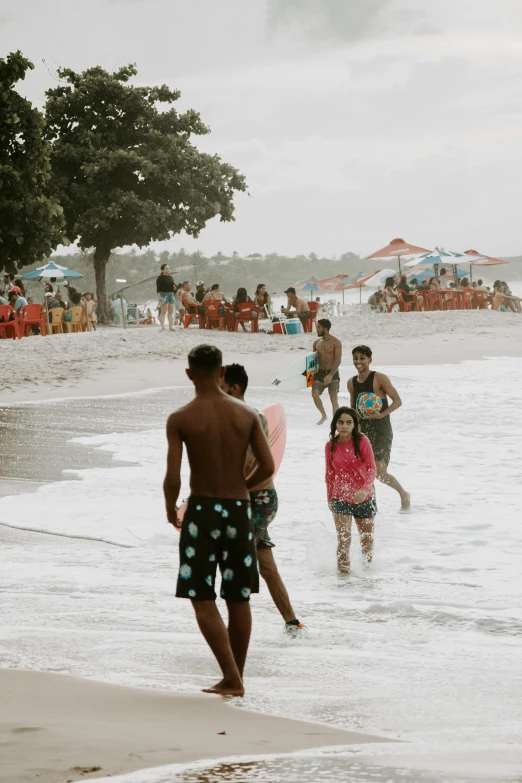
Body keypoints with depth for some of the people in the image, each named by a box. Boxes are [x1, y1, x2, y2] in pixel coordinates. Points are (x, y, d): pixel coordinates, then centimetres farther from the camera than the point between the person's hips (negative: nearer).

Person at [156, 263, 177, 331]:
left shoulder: (171, 277, 17)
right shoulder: (160, 278, -5)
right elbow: (158, 288, -10)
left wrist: (174, 288, 4)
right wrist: (159, 296, -20)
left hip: (171, 294, 7)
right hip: (164, 294, -7)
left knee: (171, 312, 7)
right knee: (163, 312, -10)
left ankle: (171, 327, 9)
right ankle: (162, 327, -13)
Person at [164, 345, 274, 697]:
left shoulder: (181, 419, -9)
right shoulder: (247, 414, 0)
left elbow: (173, 478, -13)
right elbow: (267, 466, -2)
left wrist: (171, 509, 7)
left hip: (202, 510, -4)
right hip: (239, 509, 4)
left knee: (203, 599, 2)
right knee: (239, 598, 13)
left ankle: (232, 677, -6)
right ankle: (235, 678, 20)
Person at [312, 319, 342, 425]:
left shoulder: (336, 342, -7)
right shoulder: (317, 342, 9)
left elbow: (338, 360, -14)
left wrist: (331, 375, -24)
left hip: (332, 373, -4)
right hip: (320, 372, 4)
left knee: (333, 399, -6)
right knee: (315, 394, -12)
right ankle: (323, 415, 10)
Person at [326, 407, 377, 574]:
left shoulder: (362, 441, -10)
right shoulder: (330, 446, -3)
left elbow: (371, 468, -16)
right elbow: (330, 474, 9)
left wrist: (365, 488, -32)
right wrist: (329, 498, 16)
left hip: (364, 497, 0)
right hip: (341, 498, 0)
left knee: (367, 537, 14)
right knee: (343, 538, -13)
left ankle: (368, 565, 39)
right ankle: (343, 568, 3)